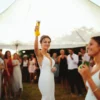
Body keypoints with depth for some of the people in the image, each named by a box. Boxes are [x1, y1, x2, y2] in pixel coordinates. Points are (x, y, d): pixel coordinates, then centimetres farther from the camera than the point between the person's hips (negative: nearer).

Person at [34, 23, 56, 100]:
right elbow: (35, 48, -35)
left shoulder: (48, 54, 12)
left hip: (51, 79, 8)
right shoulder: (39, 53, -11)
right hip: (44, 79, -8)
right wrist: (36, 35, -47)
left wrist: (54, 68, 1)